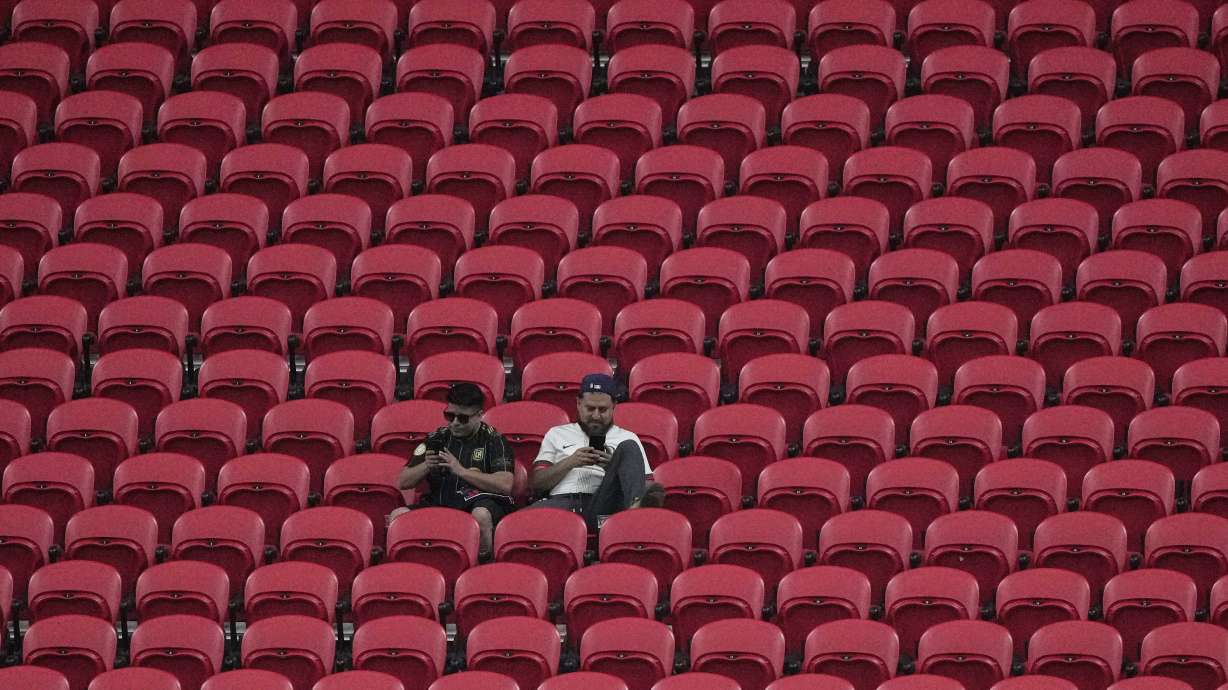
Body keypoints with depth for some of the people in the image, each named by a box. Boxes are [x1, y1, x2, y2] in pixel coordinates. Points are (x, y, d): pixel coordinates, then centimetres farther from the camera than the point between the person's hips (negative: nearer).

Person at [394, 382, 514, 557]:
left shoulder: (493, 441, 3)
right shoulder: (436, 438, 15)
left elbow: (506, 485, -12)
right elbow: (404, 482, 16)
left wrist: (461, 471, -14)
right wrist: (426, 467, -6)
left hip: (481, 504, -4)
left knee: (481, 515, -39)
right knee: (399, 515, -22)